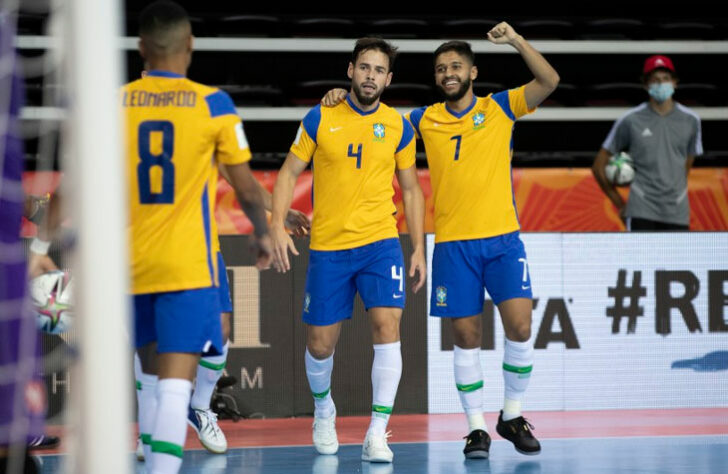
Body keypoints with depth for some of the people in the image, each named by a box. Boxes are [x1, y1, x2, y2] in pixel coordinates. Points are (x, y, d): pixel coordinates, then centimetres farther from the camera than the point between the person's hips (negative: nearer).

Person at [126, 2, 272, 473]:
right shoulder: (213, 104, -5)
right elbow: (246, 187, 2)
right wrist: (262, 233, 20)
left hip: (133, 266, 3)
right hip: (189, 265, -3)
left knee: (154, 374, 19)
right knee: (176, 381, -9)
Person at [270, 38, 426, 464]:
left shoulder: (398, 127, 3)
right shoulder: (320, 119, 0)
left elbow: (411, 189, 11)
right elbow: (289, 173, 4)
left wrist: (419, 248, 5)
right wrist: (278, 227, -9)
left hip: (381, 242, 0)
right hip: (328, 246, 0)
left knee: (387, 325, -19)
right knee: (320, 344, 6)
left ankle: (378, 433, -16)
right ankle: (324, 410, 37)